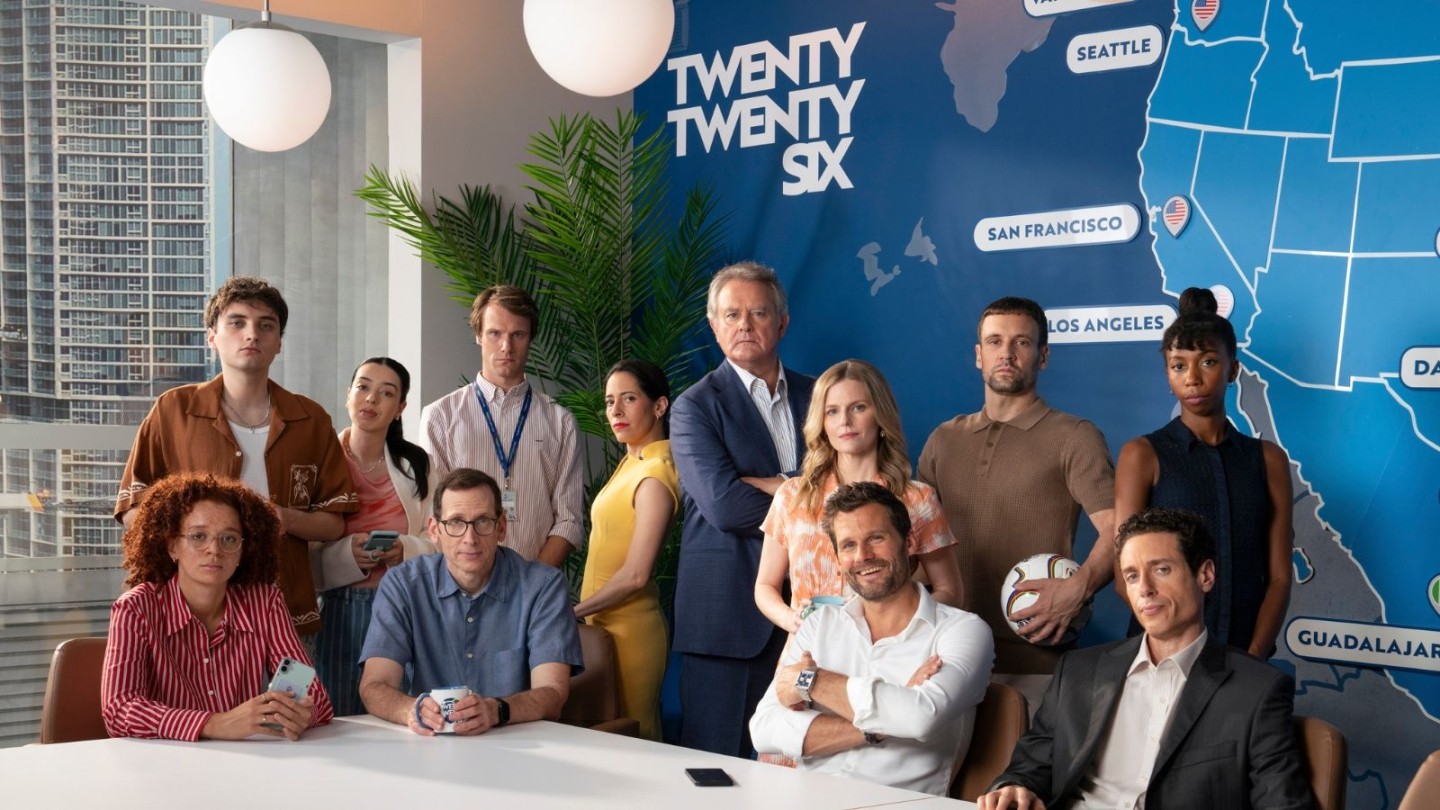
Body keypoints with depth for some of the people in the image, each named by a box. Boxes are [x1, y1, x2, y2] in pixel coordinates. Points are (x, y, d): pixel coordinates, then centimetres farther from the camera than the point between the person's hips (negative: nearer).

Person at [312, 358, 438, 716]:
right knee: (340, 723, 1)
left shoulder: (416, 465, 10)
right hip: (339, 609, -2)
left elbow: (441, 542, 10)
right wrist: (345, 554, -19)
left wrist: (405, 550, -10)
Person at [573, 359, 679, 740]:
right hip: (605, 623, 8)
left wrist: (573, 613, -12)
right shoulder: (631, 462, 11)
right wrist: (586, 612, 7)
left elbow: (635, 575, -20)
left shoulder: (655, 474, -16)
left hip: (628, 628, -8)